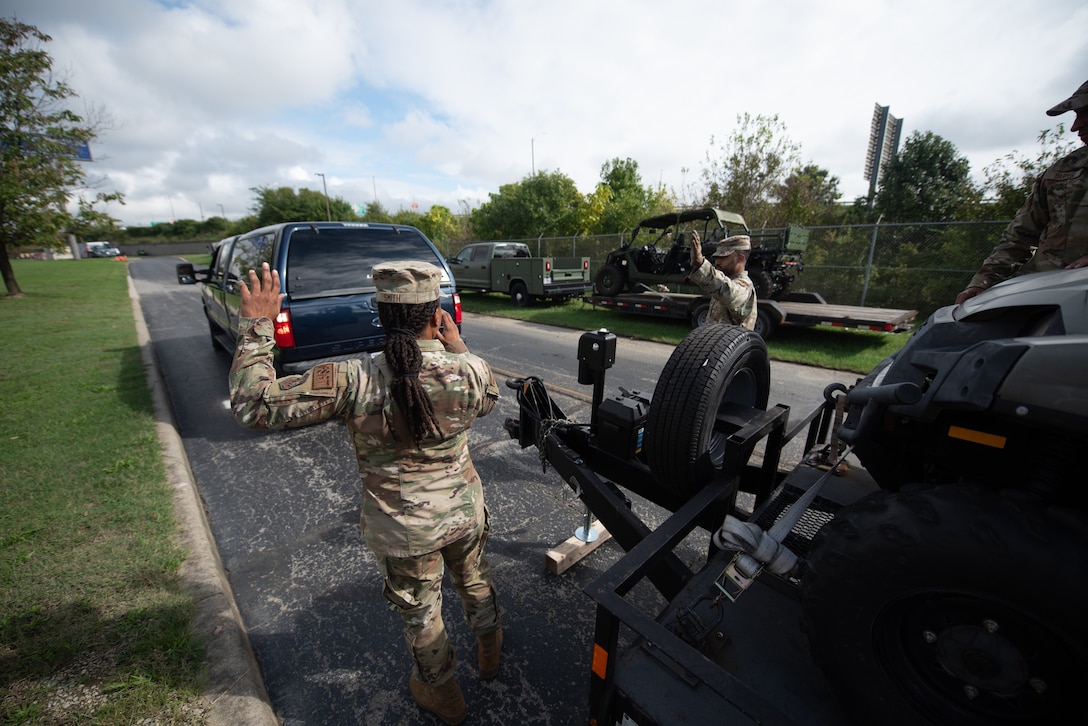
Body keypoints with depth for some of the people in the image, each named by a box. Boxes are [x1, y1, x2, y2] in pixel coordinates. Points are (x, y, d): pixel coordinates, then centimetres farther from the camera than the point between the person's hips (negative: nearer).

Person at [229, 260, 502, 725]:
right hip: (466, 514, 2)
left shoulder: (351, 382, -29)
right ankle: (489, 651, 60)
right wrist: (456, 345, 6)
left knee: (420, 613, 25)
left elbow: (253, 406, -20)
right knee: (475, 582, 32)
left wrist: (256, 326, -13)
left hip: (402, 533, -2)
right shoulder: (469, 371, -22)